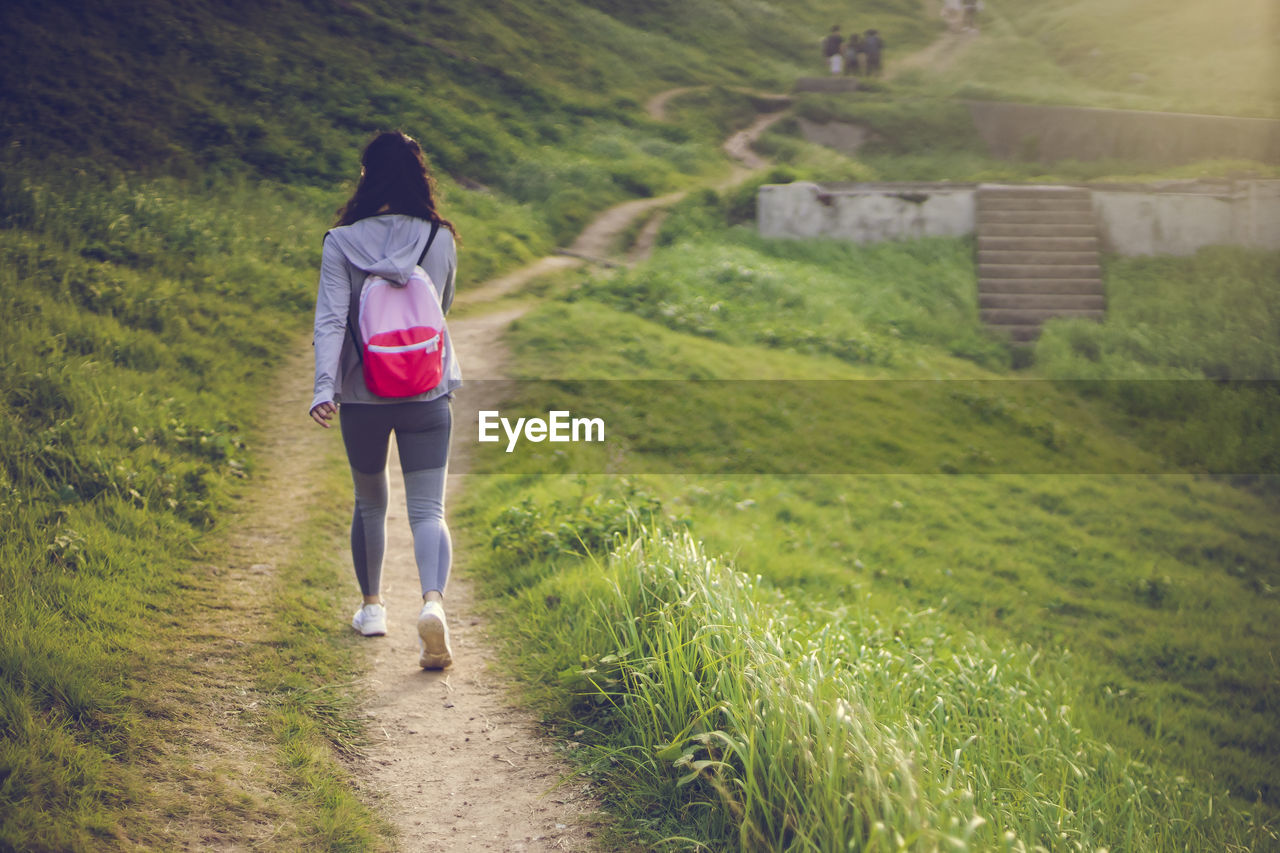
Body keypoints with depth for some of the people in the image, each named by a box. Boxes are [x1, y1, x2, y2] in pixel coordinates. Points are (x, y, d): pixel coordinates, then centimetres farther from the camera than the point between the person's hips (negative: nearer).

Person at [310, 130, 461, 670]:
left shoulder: (342, 242, -7)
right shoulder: (441, 238, -3)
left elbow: (331, 318, -14)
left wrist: (324, 388, -16)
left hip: (363, 396, 0)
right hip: (428, 394, 0)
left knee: (369, 503, 20)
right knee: (428, 510, -1)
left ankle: (372, 607, 33)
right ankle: (433, 602, -25)